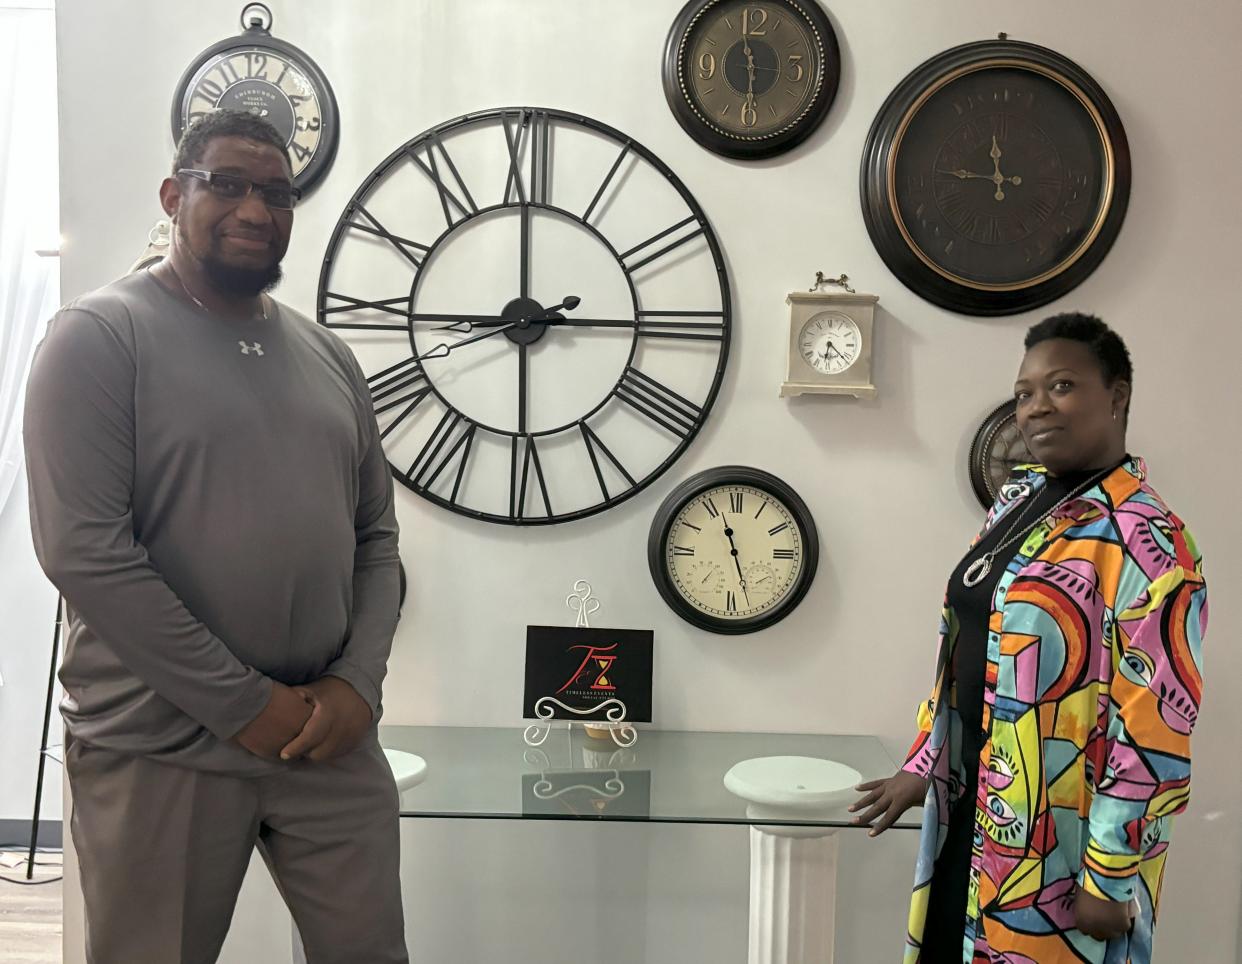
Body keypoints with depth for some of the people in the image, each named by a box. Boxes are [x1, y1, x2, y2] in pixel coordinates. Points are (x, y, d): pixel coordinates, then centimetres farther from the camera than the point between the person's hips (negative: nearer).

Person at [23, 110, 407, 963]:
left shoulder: (328, 355, 10)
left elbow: (375, 535, 11)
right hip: (160, 751, -4)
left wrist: (358, 682, -5)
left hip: (329, 736, 5)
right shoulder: (100, 335, -6)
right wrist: (246, 704, -14)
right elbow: (83, 549, -15)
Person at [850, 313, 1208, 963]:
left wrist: (1108, 880, -18)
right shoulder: (1017, 499, 6)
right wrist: (921, 767, 13)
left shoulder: (1144, 540, -18)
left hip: (1057, 839, -7)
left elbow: (1153, 728, -20)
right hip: (972, 809, 7)